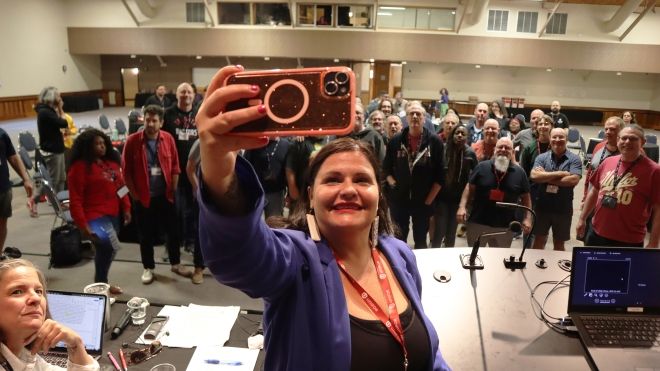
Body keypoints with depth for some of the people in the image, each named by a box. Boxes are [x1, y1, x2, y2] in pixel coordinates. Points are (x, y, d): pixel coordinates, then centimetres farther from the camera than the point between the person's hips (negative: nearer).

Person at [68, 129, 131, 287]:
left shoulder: (111, 162, 11)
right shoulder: (80, 167, -11)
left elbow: (121, 186, 19)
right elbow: (75, 200, -13)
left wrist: (126, 208, 11)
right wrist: (82, 224, -18)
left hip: (113, 215, 8)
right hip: (95, 217, -8)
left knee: (105, 249, 18)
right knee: (111, 246, -23)